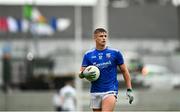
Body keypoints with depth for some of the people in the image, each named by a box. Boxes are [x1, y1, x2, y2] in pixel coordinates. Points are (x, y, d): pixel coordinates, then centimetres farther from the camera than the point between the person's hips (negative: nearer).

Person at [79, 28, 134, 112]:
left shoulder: (115, 53, 2)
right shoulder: (88, 55, 6)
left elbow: (124, 71, 7)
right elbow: (80, 74, 7)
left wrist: (129, 90, 1)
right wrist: (84, 74, -18)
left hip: (110, 91, -3)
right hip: (95, 92, 3)